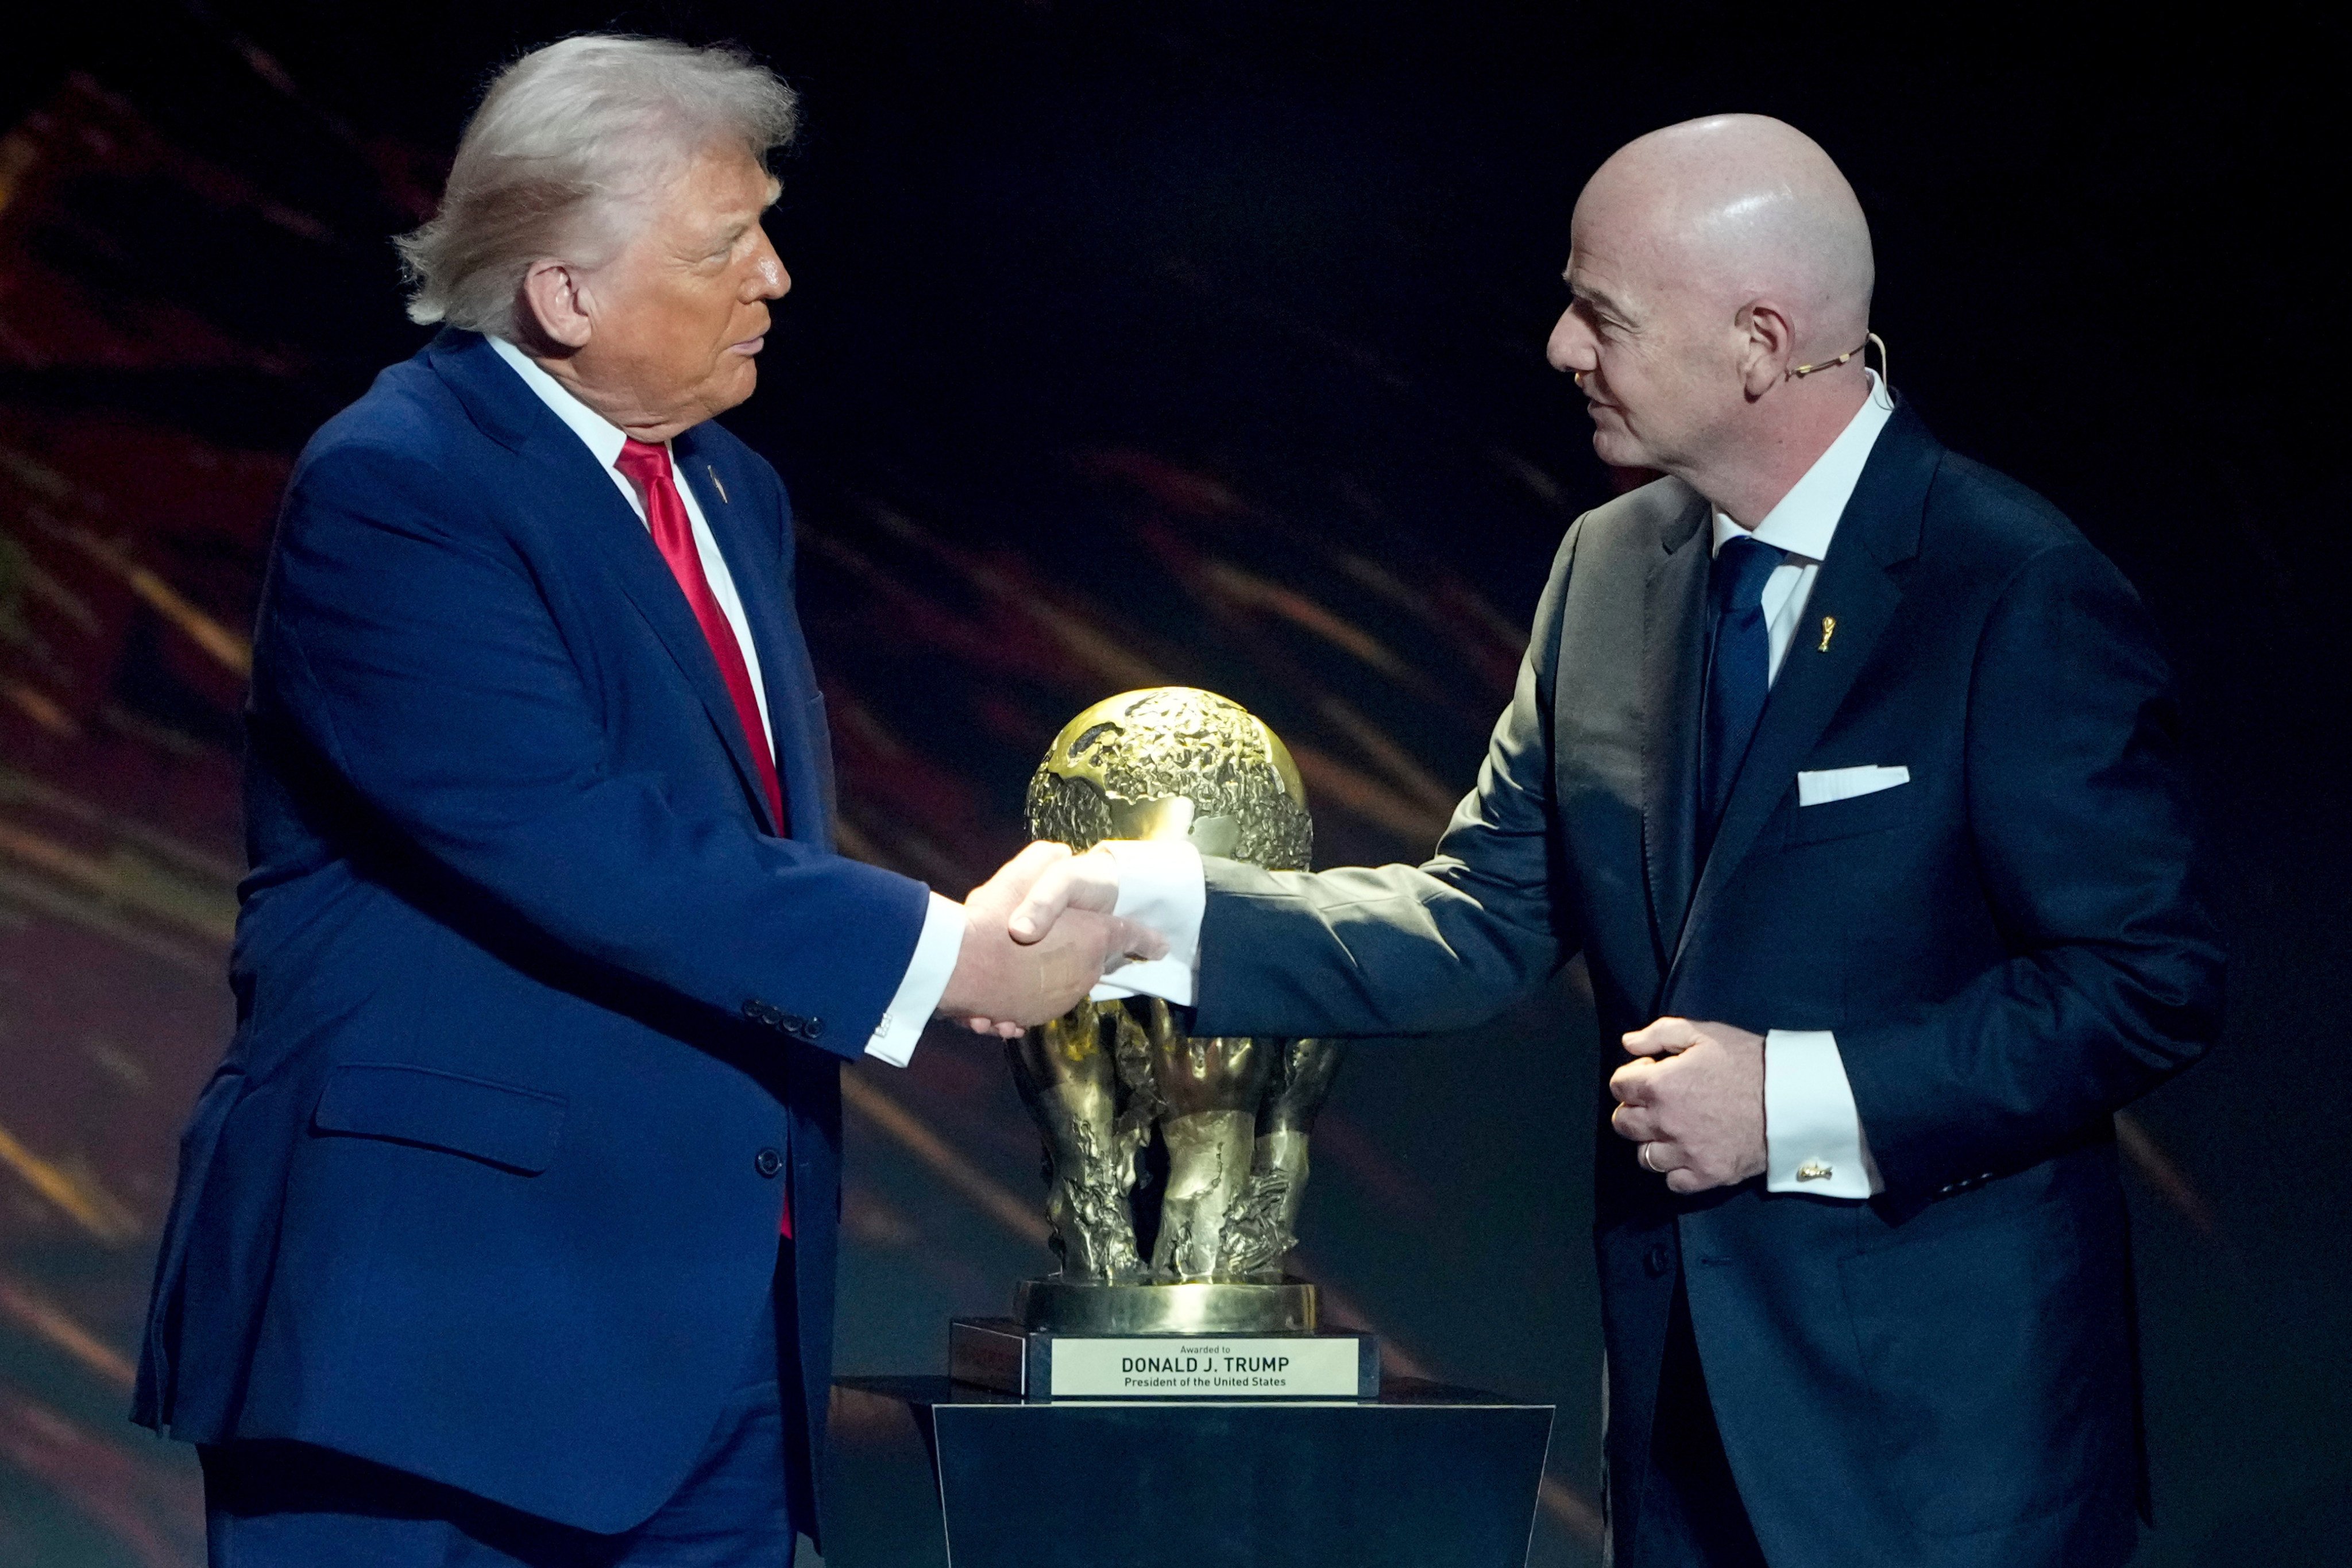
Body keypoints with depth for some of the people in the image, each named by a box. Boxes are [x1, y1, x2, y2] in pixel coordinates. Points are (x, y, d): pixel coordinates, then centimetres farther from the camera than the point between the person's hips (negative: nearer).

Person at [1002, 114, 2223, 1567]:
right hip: (1688, 1386, 6)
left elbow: (2150, 983, -15)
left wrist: (1806, 1099, -20)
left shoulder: (2023, 595, -14)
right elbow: (1484, 921, 7)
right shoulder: (1609, 571, 6)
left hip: (1941, 1404, -6)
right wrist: (1163, 905, -5)